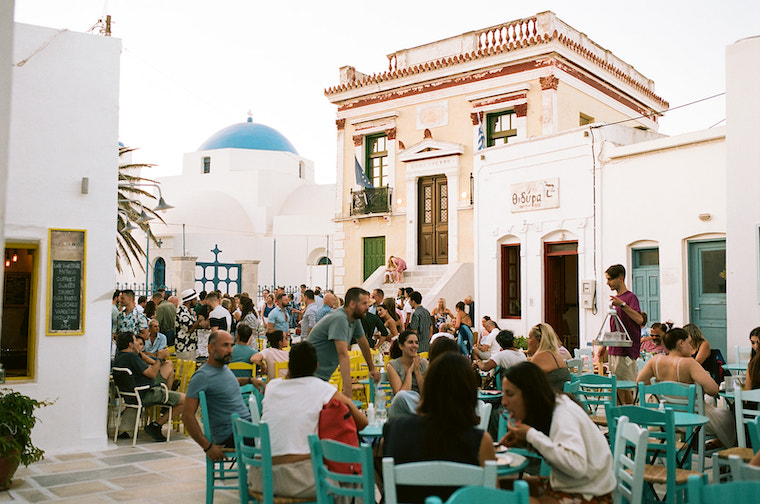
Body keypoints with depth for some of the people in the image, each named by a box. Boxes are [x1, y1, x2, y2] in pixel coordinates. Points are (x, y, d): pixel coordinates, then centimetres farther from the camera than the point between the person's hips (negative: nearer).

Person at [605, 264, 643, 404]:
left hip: (626, 351, -8)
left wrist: (622, 304, -31)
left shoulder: (630, 297, -9)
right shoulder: (615, 298, 16)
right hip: (614, 350, 8)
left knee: (626, 387, -7)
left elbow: (639, 319, -25)